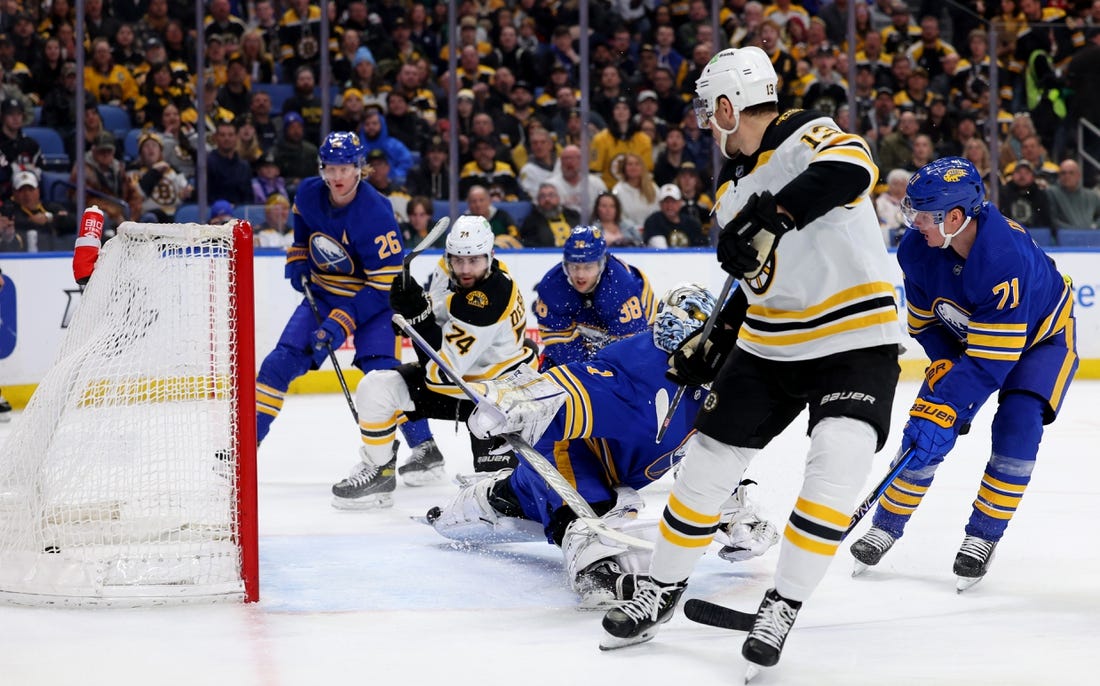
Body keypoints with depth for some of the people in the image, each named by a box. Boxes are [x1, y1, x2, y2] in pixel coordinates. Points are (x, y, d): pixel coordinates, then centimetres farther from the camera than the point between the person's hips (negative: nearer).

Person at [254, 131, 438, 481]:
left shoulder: (376, 215, -29)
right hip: (323, 292, 5)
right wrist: (297, 260, 5)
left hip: (371, 297, -5)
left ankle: (424, 448, -12)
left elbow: (384, 286, -28)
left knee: (380, 367, -23)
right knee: (280, 363, -3)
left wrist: (341, 324, -32)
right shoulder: (309, 193, -11)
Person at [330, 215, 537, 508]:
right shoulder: (449, 269, -10)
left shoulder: (492, 300, -33)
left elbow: (445, 369, -33)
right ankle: (379, 473, 6)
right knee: (375, 387, -13)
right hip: (450, 380, 7)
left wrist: (419, 314, -39)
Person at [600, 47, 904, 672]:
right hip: (769, 345, 7)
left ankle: (784, 605, -11)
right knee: (708, 464, 5)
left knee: (837, 465, -24)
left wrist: (772, 216, -46)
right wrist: (711, 344, 20)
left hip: (857, 339, -7)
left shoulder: (812, 137, -14)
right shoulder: (732, 191, 11)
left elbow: (850, 169, -38)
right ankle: (661, 589, 23)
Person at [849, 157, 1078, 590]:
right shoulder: (917, 250, -24)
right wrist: (944, 369, -19)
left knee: (1017, 426, -23)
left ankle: (982, 538, -8)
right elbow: (923, 320, -6)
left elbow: (991, 358, -41)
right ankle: (886, 526, 9)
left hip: (1041, 335, -5)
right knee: (926, 427, -7)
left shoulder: (1006, 258, -43)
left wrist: (946, 406, -43)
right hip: (963, 337, 5)